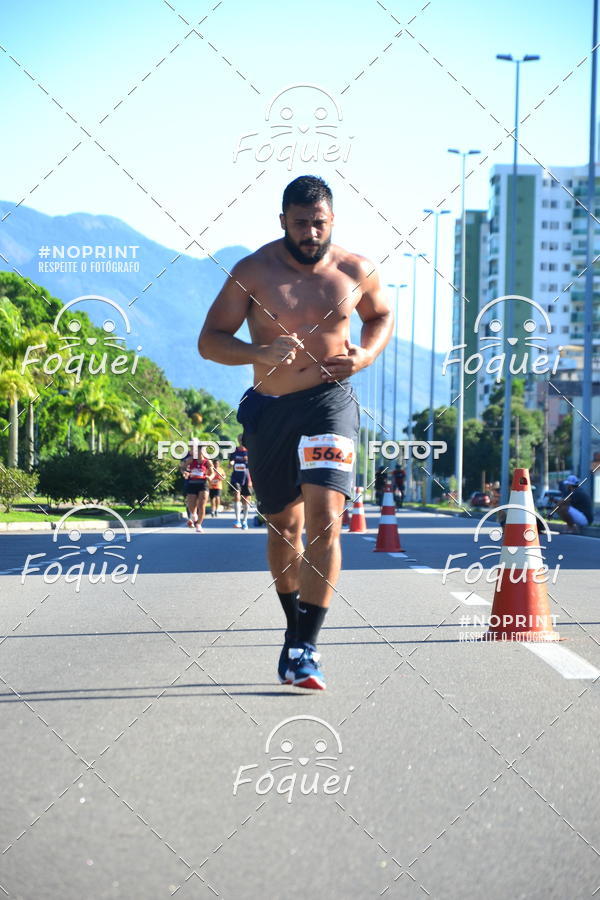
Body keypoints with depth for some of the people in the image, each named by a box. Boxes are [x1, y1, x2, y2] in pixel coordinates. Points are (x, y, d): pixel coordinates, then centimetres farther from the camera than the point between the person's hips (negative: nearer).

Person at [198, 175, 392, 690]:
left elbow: (382, 316, 20)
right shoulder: (253, 273, -4)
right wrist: (260, 352, -24)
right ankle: (295, 626, 36)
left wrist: (367, 355, -2)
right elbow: (210, 341, -4)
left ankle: (304, 648, -18)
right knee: (284, 525, 14)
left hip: (330, 402, -1)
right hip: (269, 410, 2)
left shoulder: (356, 272, 0)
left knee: (325, 520, -18)